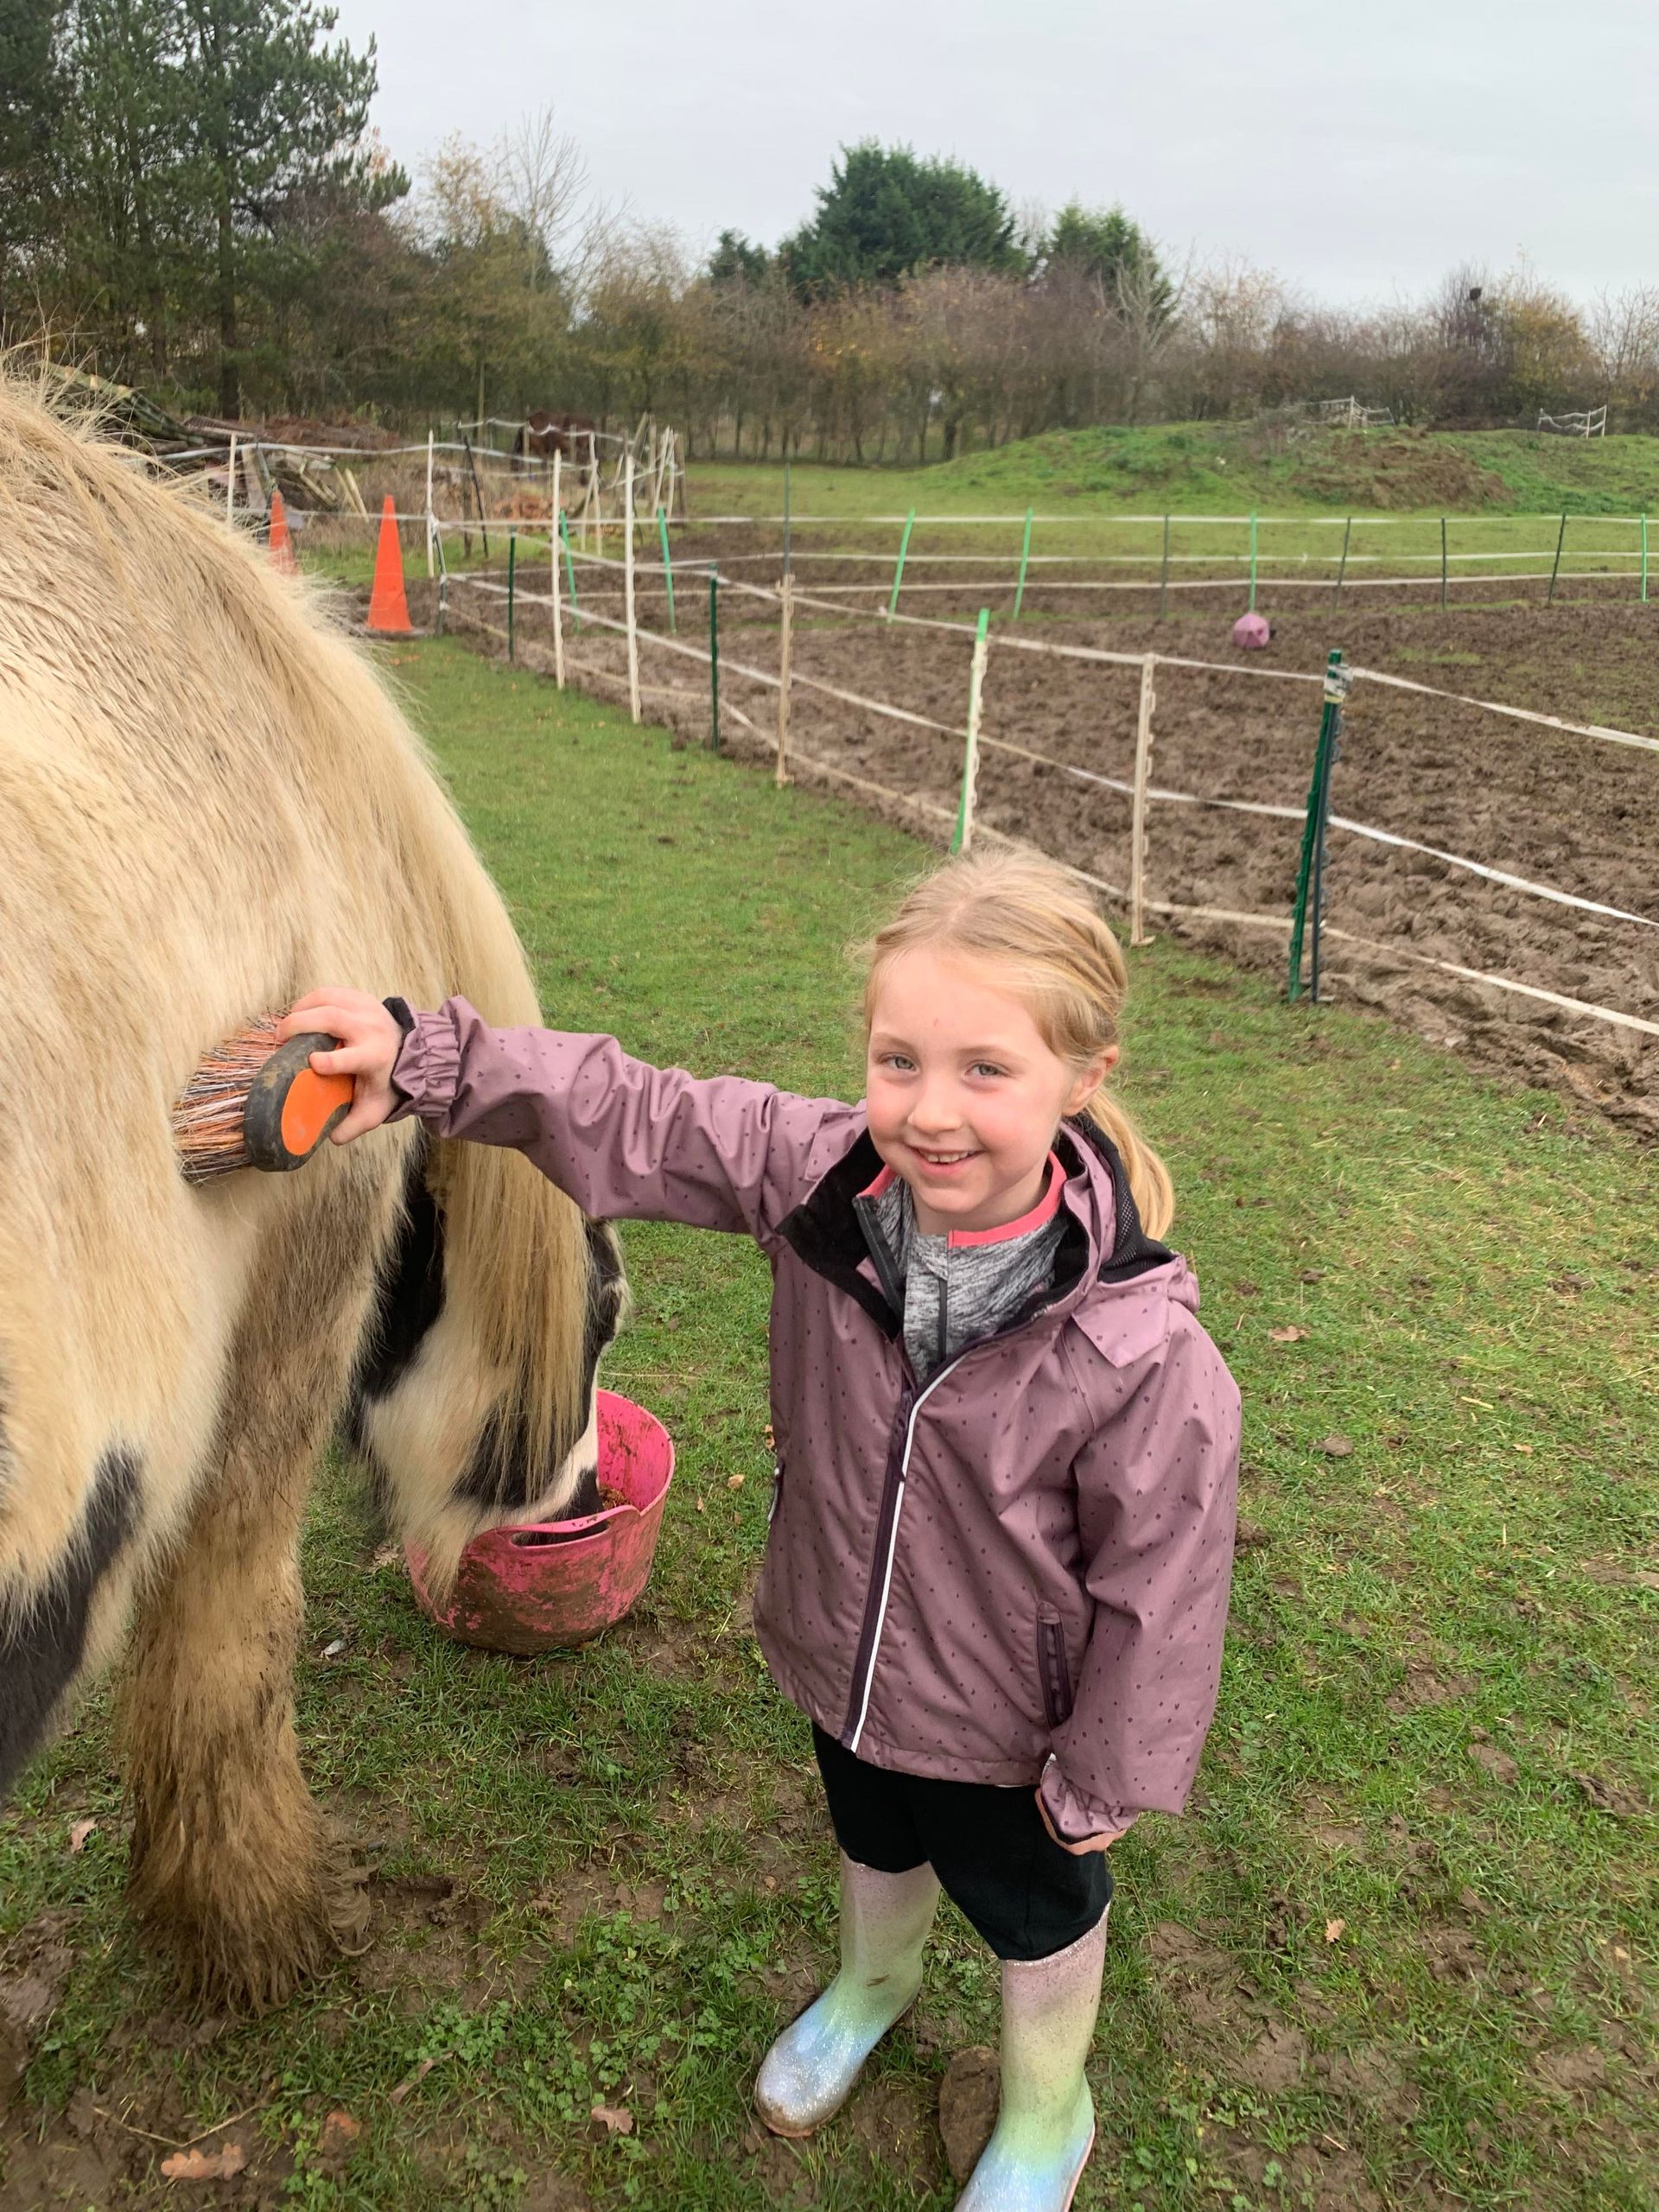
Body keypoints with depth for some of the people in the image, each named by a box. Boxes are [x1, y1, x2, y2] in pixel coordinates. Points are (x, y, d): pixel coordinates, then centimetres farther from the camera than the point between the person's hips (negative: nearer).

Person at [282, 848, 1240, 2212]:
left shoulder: (1139, 1347, -37)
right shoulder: (819, 1176, -26)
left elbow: (1158, 1581, -24)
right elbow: (628, 1117, -17)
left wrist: (1108, 1773, -11)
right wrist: (421, 1059, -26)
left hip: (1008, 1715, -4)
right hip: (841, 1654, 4)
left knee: (1034, 1903, 28)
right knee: (873, 1840, 36)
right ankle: (874, 1985, 71)